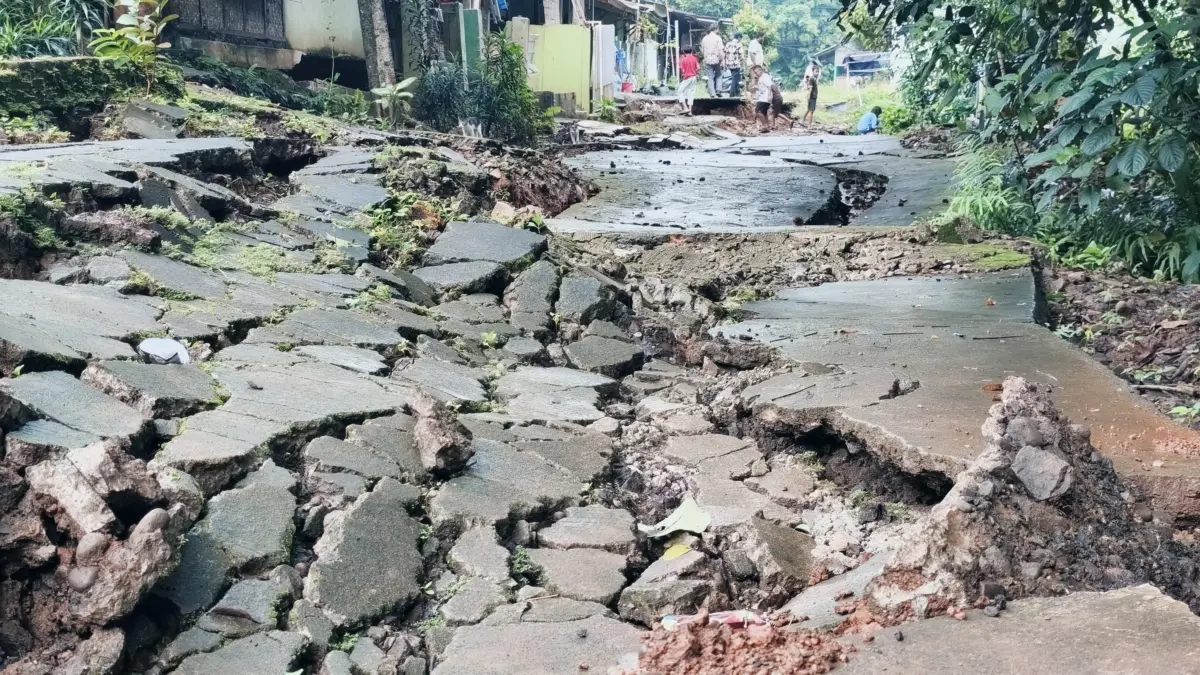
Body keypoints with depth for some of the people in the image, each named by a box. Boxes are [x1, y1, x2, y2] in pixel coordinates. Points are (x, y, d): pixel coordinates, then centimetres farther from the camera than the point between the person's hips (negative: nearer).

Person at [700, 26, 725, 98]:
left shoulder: (705, 38, 7)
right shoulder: (717, 38, -6)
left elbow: (702, 50, 12)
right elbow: (721, 50, -12)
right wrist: (722, 59, -6)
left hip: (707, 60, 2)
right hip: (716, 59, -2)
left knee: (710, 78, 4)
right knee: (718, 75, 16)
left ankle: (712, 94, -2)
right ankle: (718, 91, 3)